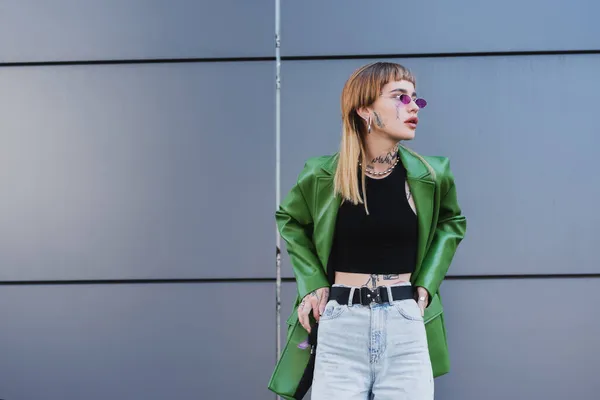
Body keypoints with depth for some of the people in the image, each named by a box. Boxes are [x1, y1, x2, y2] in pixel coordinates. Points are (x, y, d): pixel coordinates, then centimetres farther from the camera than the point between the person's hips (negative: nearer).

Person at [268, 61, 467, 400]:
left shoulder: (430, 175, 0)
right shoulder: (323, 174, -3)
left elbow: (452, 222, 20)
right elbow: (289, 220, 16)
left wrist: (427, 281, 5)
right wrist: (312, 282, 3)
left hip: (406, 326, 1)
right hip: (340, 327, -1)